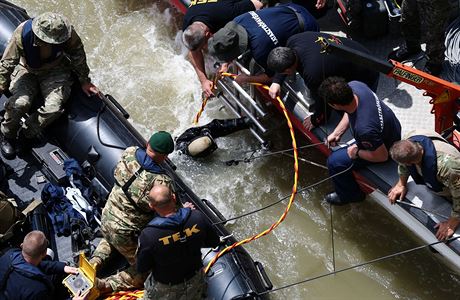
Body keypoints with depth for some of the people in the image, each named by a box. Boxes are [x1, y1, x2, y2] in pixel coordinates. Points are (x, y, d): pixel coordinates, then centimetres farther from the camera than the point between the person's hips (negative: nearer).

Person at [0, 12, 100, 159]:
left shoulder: (68, 35, -28)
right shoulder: (22, 34, -32)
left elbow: (78, 58, -8)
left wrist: (84, 81, 3)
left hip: (55, 71, 1)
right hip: (27, 70, 0)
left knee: (54, 106, -26)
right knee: (20, 103, -26)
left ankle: (26, 136, 0)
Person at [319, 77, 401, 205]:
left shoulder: (363, 129, -46)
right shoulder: (353, 86, -26)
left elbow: (382, 156, -29)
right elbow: (350, 112, -1)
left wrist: (356, 153, -16)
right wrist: (336, 133, -5)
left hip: (385, 146, -7)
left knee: (334, 161, -2)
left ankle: (349, 195, 24)